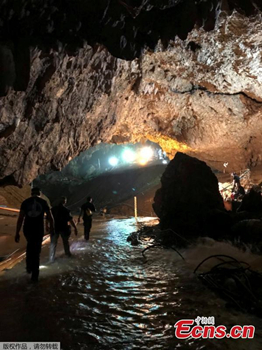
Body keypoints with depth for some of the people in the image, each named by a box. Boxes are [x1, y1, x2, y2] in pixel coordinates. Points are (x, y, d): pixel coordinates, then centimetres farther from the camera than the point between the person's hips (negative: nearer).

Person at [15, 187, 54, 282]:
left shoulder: (25, 202, 2)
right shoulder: (43, 202, 2)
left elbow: (20, 218, -4)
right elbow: (50, 217, 5)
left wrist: (17, 233, -1)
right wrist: (52, 227, 21)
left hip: (27, 229, 2)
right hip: (39, 230, -1)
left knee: (30, 245, 30)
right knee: (36, 250, 10)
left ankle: (29, 267, 31)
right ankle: (35, 275, 12)